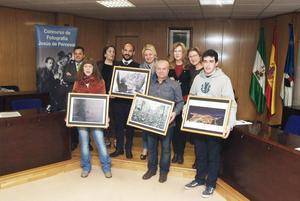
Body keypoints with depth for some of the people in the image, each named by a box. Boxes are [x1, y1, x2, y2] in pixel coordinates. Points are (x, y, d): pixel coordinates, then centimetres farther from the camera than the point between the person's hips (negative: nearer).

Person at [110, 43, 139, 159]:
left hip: (131, 100, -2)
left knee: (130, 125, 6)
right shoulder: (116, 65, 11)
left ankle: (128, 149, 20)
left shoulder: (137, 66, 2)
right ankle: (119, 148, 21)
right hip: (117, 100, 3)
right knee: (118, 125, 8)